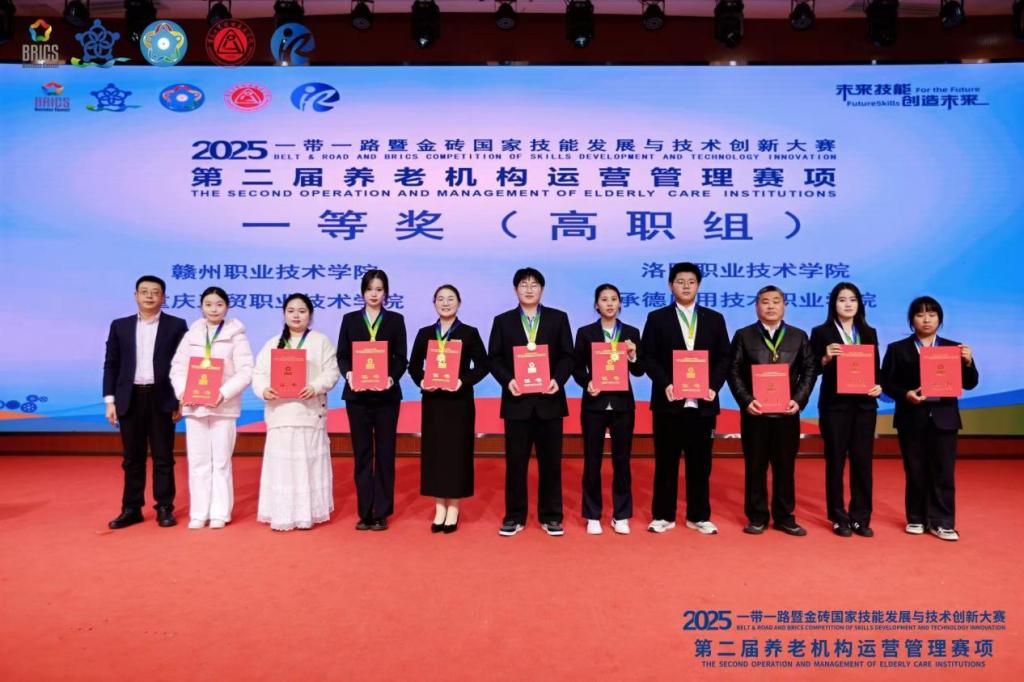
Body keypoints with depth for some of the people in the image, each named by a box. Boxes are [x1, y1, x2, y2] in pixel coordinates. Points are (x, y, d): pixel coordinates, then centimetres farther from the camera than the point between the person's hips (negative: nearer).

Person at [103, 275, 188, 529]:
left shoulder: (176, 325, 2)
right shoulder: (120, 325, 9)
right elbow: (111, 365, 8)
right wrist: (110, 400, 1)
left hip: (162, 398, -2)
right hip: (130, 399, 2)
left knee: (163, 458, 3)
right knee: (132, 458, 8)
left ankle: (164, 508, 12)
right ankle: (131, 509, 18)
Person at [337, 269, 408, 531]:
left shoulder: (396, 320, 4)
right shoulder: (350, 319, 8)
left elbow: (401, 358, 0)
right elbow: (341, 355, 3)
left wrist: (392, 377, -19)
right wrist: (348, 374, -16)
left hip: (386, 395, -1)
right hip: (357, 395, 1)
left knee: (385, 453, 4)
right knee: (362, 453, 6)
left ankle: (381, 513, 12)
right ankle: (365, 512, 14)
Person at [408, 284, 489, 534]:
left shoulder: (470, 333, -1)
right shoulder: (424, 333, 7)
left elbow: (483, 365, -2)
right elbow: (413, 365, 10)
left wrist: (463, 381, -16)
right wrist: (421, 381, -9)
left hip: (460, 400, -2)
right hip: (432, 400, 3)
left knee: (457, 451, 2)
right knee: (434, 451, 5)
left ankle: (453, 508, 13)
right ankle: (439, 508, 15)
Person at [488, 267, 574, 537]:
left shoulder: (558, 318, 6)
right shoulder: (502, 321, 7)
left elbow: (567, 356, 3)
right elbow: (494, 359, 4)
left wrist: (558, 379, -14)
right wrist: (508, 380, -13)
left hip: (549, 400, 0)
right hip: (517, 401, 0)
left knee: (551, 461, 6)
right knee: (515, 461, 5)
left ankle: (551, 516, 18)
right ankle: (514, 516, 17)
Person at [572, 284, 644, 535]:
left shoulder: (631, 333, 5)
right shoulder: (585, 332, 2)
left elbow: (639, 371, 4)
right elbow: (577, 368, 3)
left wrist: (633, 356, -15)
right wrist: (587, 383, -15)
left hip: (622, 404, 1)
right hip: (594, 404, -1)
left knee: (621, 460, 7)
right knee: (592, 460, 5)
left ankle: (621, 516, 20)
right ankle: (592, 516, 18)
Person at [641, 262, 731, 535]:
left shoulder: (714, 319, 10)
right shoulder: (657, 318, 4)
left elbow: (723, 358, 7)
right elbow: (648, 358, 0)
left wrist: (714, 386, -9)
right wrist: (665, 384, -14)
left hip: (702, 402, 2)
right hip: (669, 401, -1)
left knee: (700, 462, 8)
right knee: (666, 461, 5)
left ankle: (698, 516, 20)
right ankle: (663, 515, 16)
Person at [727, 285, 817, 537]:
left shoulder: (799, 336, 9)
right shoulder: (743, 335, 4)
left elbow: (809, 371, 5)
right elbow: (734, 372, -1)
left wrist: (799, 400, -8)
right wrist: (746, 400, -13)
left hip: (787, 412, 2)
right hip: (755, 411, -1)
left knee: (785, 466, 8)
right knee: (755, 466, 5)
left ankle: (784, 516, 20)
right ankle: (757, 516, 15)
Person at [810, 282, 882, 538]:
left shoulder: (869, 333, 11)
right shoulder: (821, 332, -1)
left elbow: (875, 368, 12)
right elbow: (813, 370, -3)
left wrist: (878, 386, -7)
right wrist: (826, 357, -21)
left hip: (864, 404, 3)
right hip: (834, 405, -3)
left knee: (862, 461, 5)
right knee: (835, 461, 4)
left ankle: (861, 518, 16)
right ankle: (839, 518, 13)